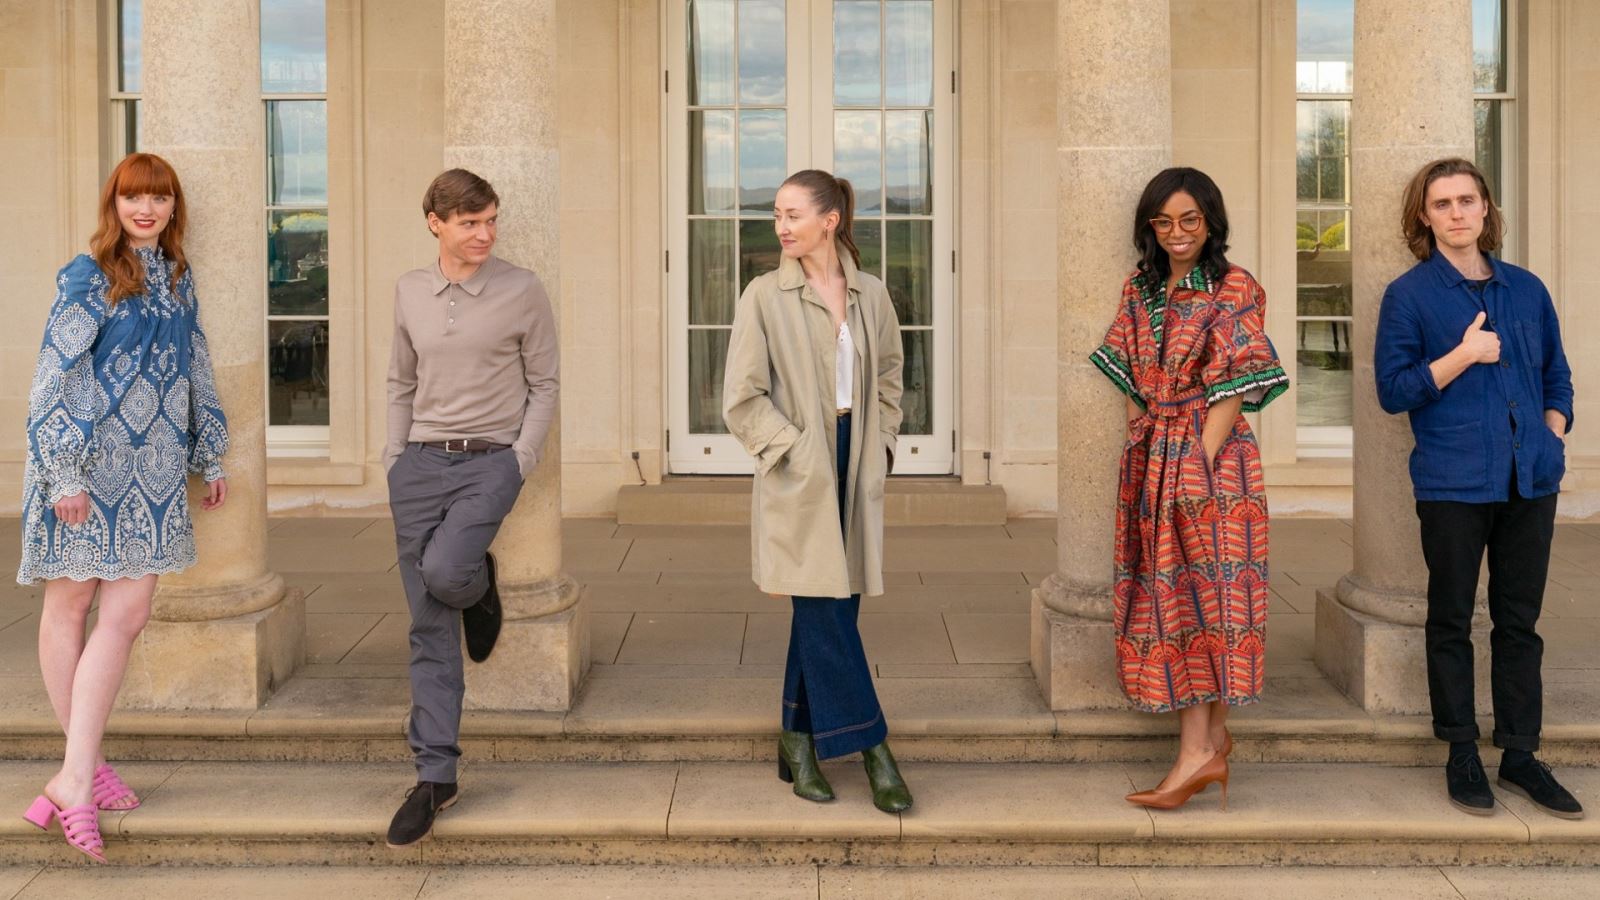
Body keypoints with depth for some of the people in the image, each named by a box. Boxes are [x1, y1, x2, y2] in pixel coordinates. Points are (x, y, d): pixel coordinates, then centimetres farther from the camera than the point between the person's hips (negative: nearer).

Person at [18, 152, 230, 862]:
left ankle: (75, 778, 4)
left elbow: (195, 372, 18)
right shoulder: (88, 278, -7)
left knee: (128, 612, -2)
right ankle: (82, 771, 10)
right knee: (70, 602, 6)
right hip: (84, 463, -5)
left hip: (152, 469, 5)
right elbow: (53, 379, -12)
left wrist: (209, 458, 19)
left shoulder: (177, 279, 11)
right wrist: (65, 475, -17)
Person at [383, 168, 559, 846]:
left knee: (444, 572, -29)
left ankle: (480, 585, 11)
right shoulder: (410, 291, 8)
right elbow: (401, 383, 16)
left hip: (490, 459, -3)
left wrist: (521, 459, -7)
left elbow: (543, 384, 2)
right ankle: (435, 776, 10)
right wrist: (395, 458, 7)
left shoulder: (522, 291, -2)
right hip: (421, 462, 3)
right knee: (429, 627, 2)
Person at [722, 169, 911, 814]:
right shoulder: (765, 297, -4)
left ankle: (799, 743, 20)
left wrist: (881, 443, 10)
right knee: (826, 611, -6)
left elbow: (889, 377, 21)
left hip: (856, 470, 4)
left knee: (825, 612, 8)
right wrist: (795, 448, -10)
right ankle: (871, 748, 4)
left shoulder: (871, 295, 7)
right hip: (800, 477, -4)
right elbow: (741, 398, -5)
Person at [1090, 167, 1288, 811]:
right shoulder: (1139, 291, 12)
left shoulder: (1235, 292, -6)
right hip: (1150, 461, 6)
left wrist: (1195, 464, -15)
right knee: (1167, 594, 7)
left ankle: (1197, 751, -4)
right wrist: (1141, 451, 5)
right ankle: (1214, 738, 15)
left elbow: (1232, 390, -11)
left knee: (1198, 591, -6)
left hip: (1212, 460, -6)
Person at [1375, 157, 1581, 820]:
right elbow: (1393, 391, -6)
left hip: (1530, 480, 4)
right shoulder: (1408, 295, -2)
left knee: (1519, 621, 10)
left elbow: (1556, 374, 19)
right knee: (1452, 621, 5)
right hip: (1454, 484, -4)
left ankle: (1521, 754, 19)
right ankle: (1461, 753, 17)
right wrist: (1464, 355, -15)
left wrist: (1554, 430, 4)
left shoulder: (1527, 289, 10)